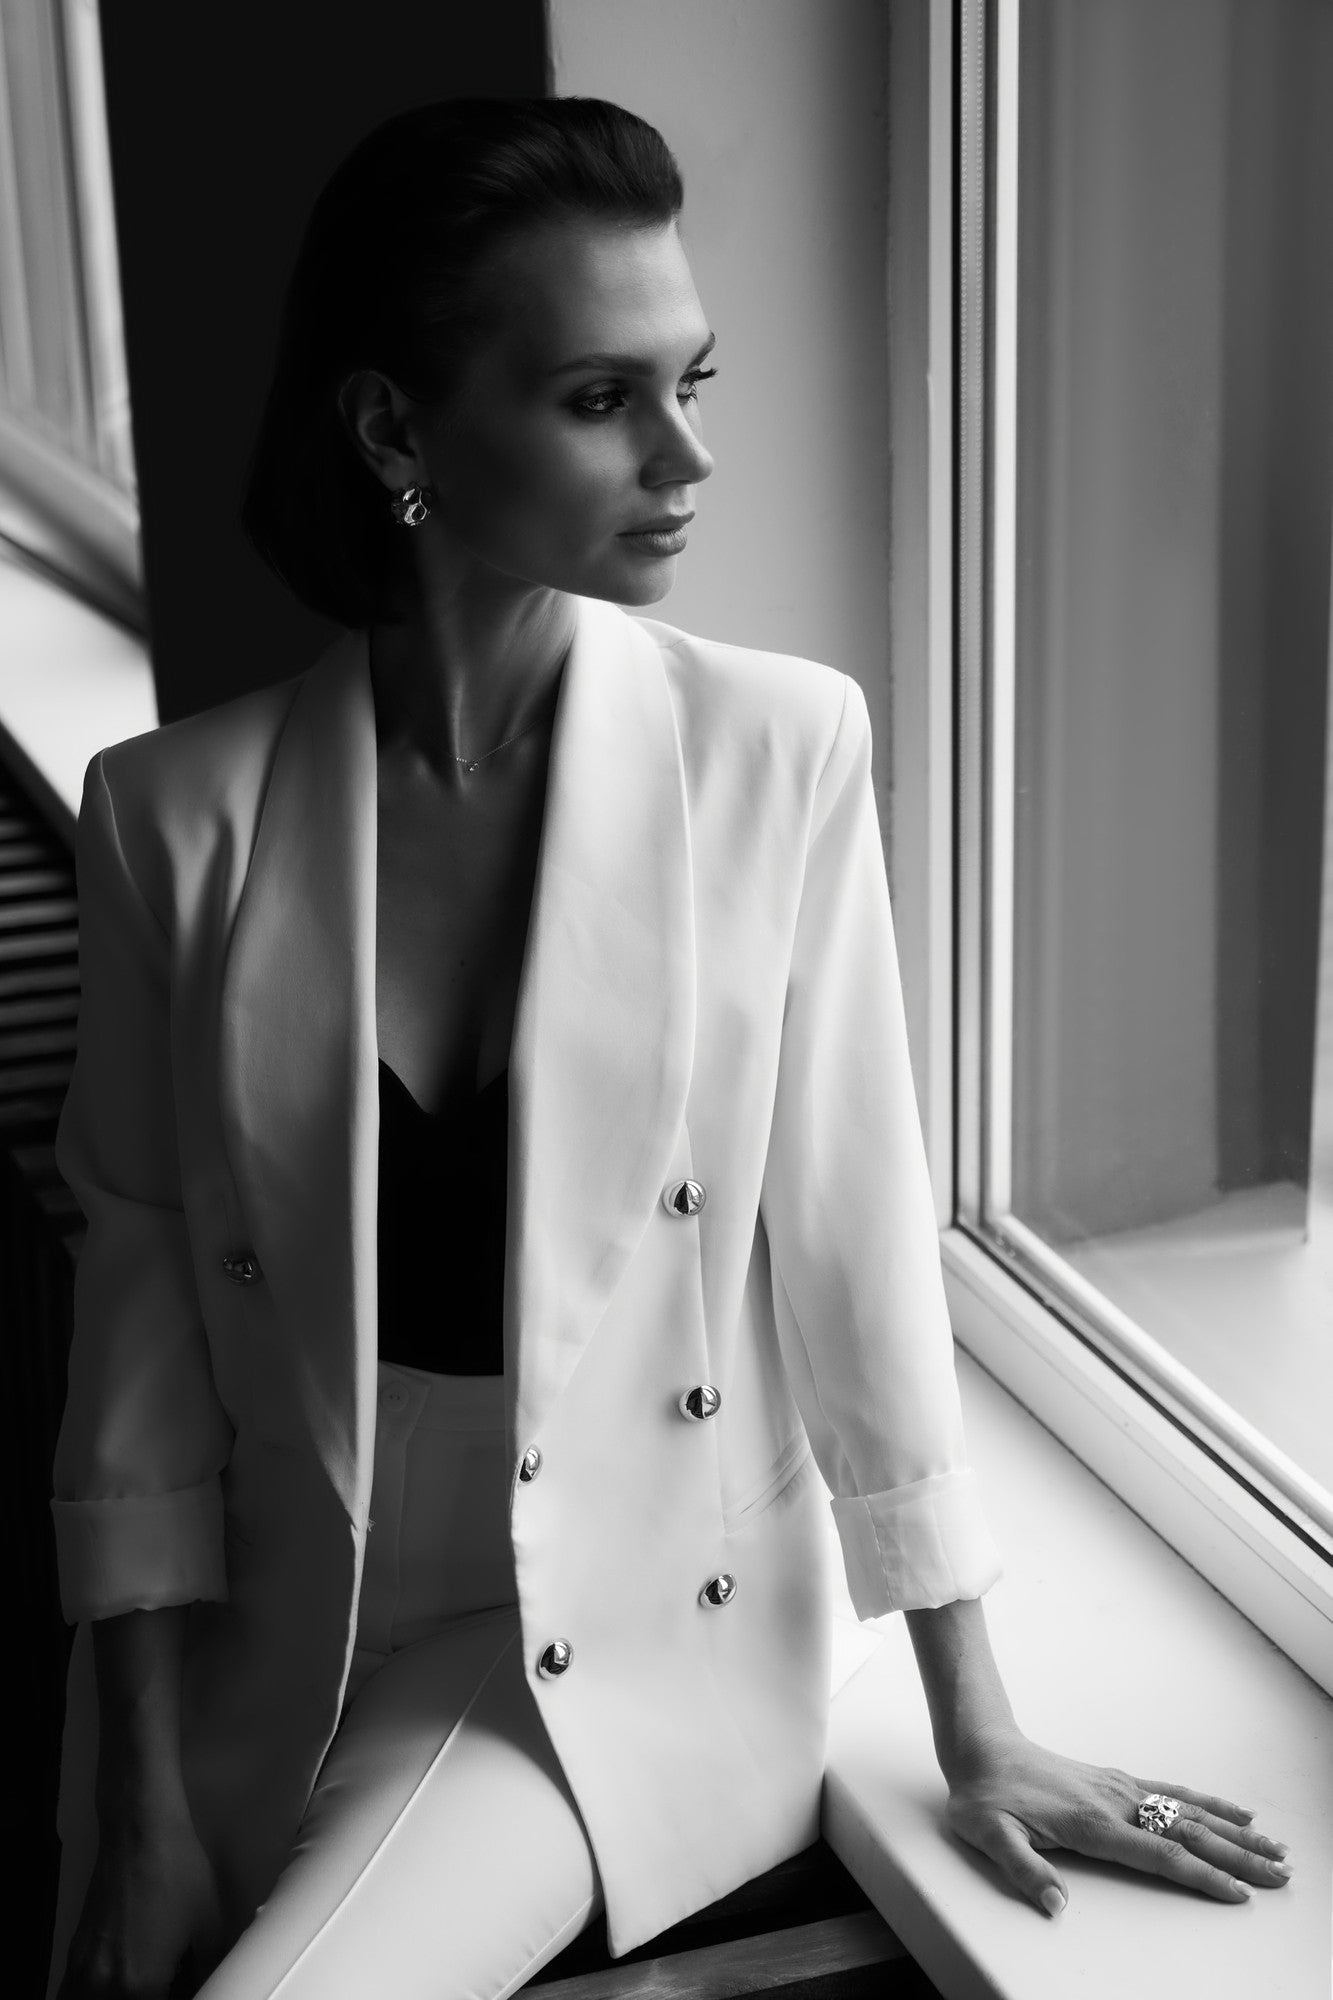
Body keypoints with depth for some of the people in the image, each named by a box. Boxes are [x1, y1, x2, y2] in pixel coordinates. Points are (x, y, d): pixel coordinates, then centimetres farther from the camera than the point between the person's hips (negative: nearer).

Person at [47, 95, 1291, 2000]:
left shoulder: (777, 749, -11)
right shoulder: (179, 810, -8)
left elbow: (853, 1239, -6)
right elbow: (145, 1303, -3)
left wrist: (977, 1732, -1)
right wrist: (141, 1812, -4)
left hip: (624, 1627, -2)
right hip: (274, 1641, 2)